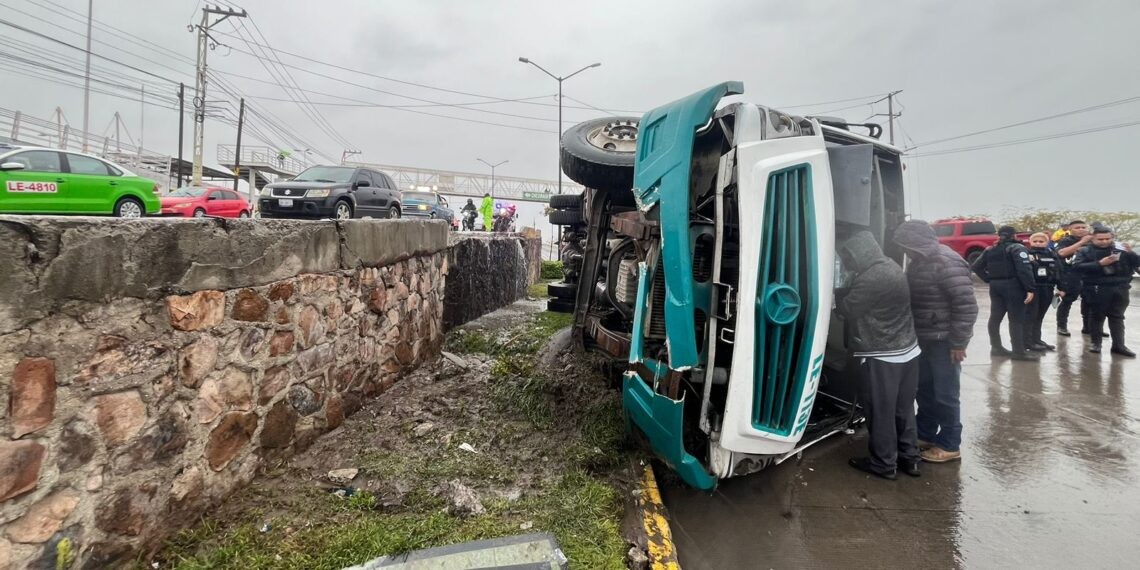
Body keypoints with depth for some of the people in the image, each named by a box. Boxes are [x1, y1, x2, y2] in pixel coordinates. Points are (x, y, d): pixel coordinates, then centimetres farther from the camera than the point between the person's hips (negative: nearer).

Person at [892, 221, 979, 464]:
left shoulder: (947, 263, -21)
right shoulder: (919, 262, 7)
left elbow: (967, 306, -22)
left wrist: (958, 342, -19)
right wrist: (914, 334, 16)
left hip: (944, 341, -8)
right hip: (924, 339, 8)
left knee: (945, 394, 3)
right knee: (924, 390, 18)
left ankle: (949, 445, 16)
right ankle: (925, 435, 32)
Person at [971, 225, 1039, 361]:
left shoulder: (990, 250, 11)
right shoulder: (1017, 248, -8)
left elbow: (976, 267, 11)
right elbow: (1024, 270, -19)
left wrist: (989, 279, 10)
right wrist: (1030, 289, -19)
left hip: (995, 286, 7)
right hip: (1013, 286, -7)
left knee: (995, 317, 11)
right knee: (1016, 319, -4)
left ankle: (996, 348, 17)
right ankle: (1018, 351, -3)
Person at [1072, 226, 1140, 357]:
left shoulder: (1122, 249, 6)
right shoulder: (1085, 251, 0)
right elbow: (1076, 266, -14)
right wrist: (1099, 264, -20)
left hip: (1120, 288, 2)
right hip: (1098, 289, -2)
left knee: (1117, 316, 8)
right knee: (1097, 315, 6)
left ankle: (1118, 345, 13)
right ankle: (1096, 342, 16)